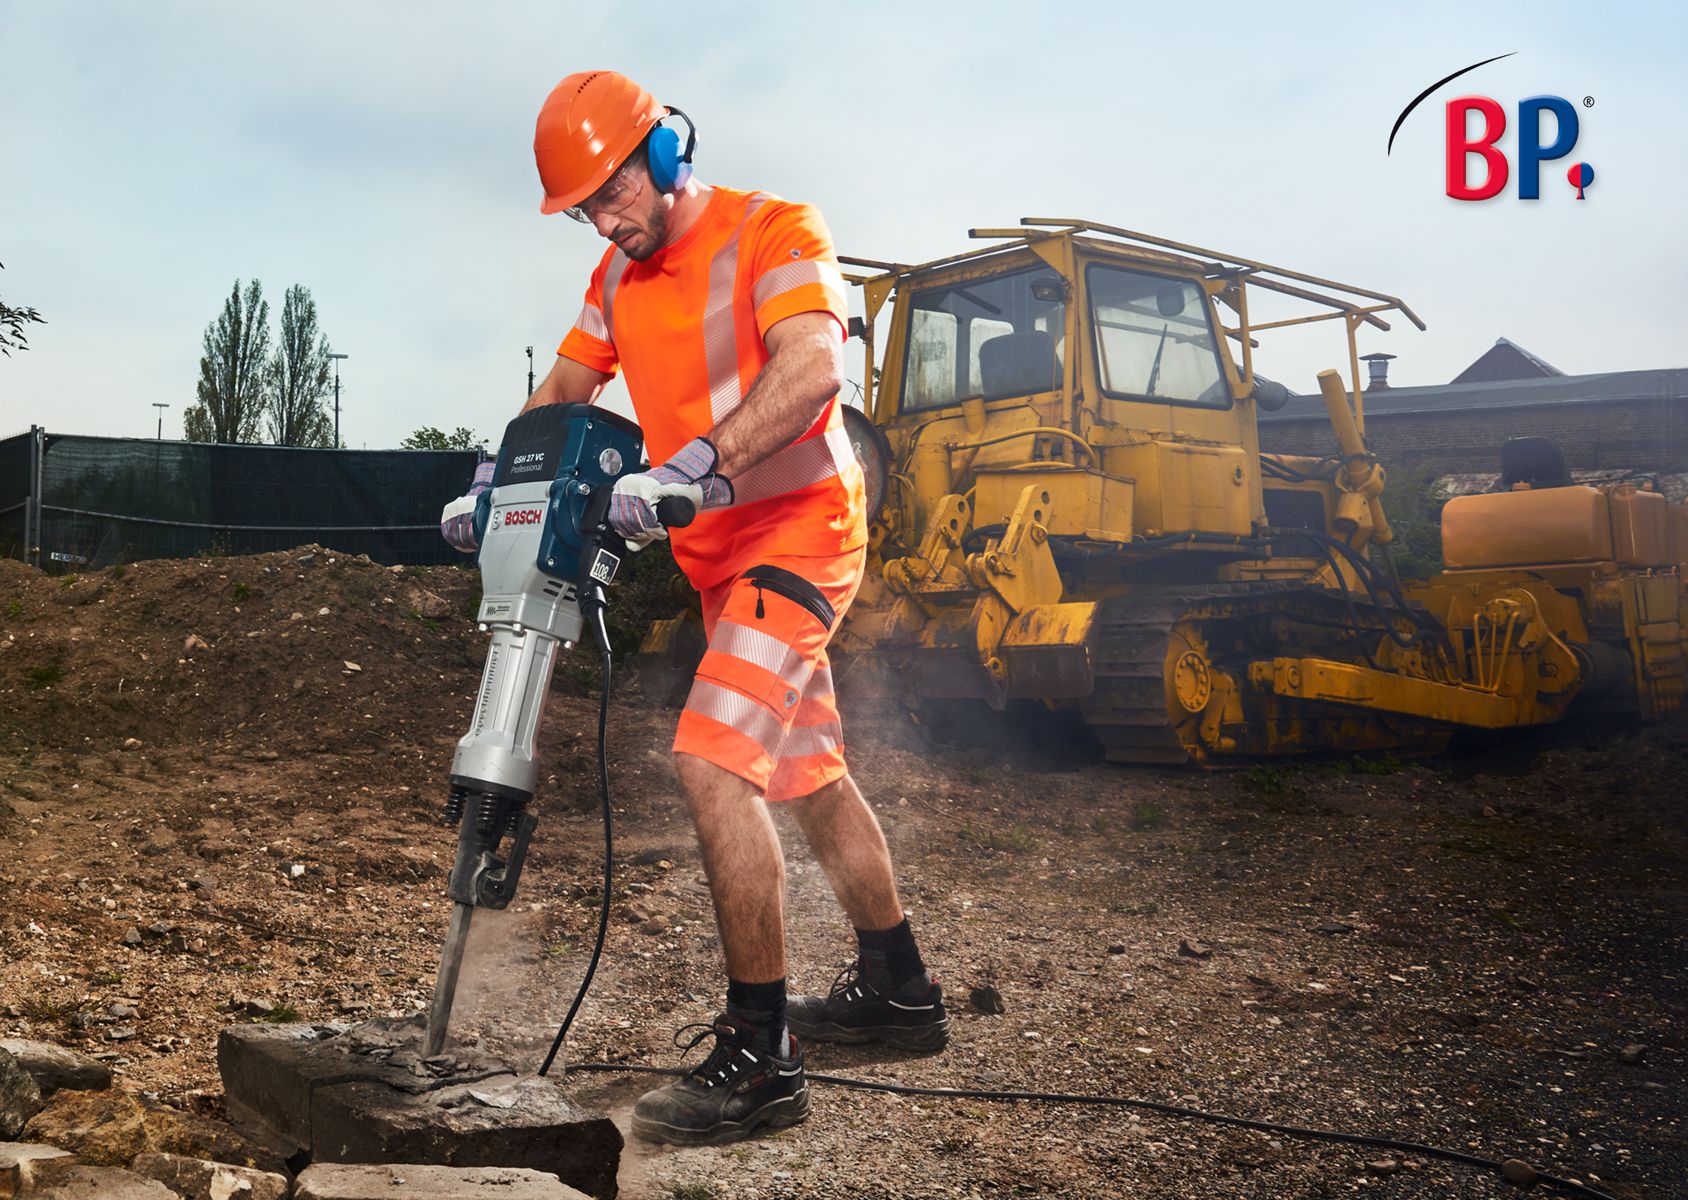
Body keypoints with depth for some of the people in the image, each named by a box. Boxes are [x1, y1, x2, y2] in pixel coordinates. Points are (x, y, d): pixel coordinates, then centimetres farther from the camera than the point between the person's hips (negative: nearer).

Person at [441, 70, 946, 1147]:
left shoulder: (777, 234, -12)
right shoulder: (619, 279, 12)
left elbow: (810, 370, -29)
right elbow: (563, 391, 14)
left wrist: (692, 470, -40)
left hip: (798, 530, -9)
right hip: (718, 554, 9)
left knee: (714, 764, -22)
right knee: (809, 773, 16)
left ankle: (760, 1057, -16)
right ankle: (898, 991, 31)